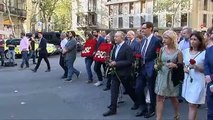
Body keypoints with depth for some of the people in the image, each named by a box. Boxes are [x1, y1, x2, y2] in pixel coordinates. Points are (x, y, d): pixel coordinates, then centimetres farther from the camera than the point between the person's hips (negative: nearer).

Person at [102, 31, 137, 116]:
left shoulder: (127, 48, -16)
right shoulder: (116, 47, 8)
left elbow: (129, 61, -20)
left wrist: (116, 63, -23)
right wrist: (111, 62, -4)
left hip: (123, 73, -7)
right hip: (115, 72, 7)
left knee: (129, 89, 12)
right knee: (114, 90, 3)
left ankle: (137, 102, 36)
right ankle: (113, 109, 8)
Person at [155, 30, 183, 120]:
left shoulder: (178, 52, -8)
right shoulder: (162, 49, 2)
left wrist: (174, 65, -22)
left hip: (172, 77, -3)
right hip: (161, 75, 3)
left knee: (173, 98, 15)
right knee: (159, 98, -2)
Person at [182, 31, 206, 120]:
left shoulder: (205, 53, -10)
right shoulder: (186, 51, 7)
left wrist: (196, 67, -21)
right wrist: (184, 68, -2)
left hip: (198, 81, -5)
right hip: (187, 80, 5)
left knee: (193, 105, -3)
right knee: (190, 103, 14)